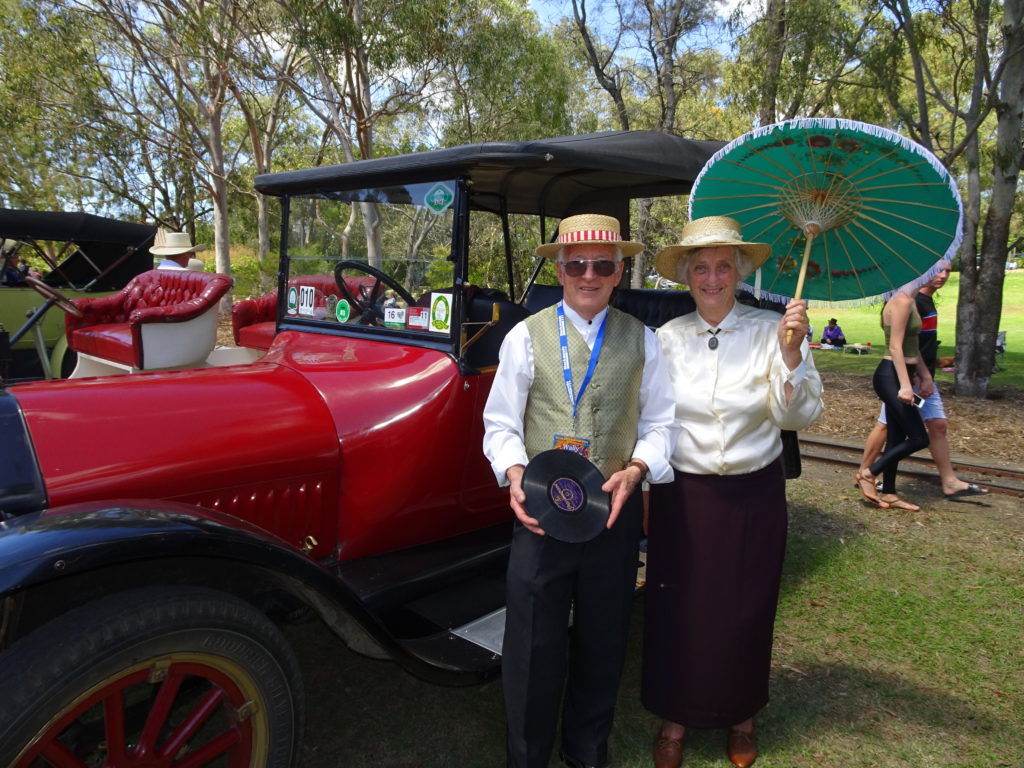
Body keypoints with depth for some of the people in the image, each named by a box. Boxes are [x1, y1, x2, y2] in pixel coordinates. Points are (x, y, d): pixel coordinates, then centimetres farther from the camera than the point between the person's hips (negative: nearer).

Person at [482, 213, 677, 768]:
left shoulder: (641, 340, 6)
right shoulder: (525, 337, 1)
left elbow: (659, 425, 6)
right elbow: (502, 424, 0)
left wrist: (635, 469, -12)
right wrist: (515, 476, -17)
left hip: (616, 508, 2)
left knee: (603, 640, 16)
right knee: (533, 644, 7)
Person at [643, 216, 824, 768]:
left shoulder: (771, 330, -6)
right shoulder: (668, 338, -2)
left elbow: (798, 417, -12)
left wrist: (790, 356, -24)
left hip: (754, 495, 0)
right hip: (682, 495, 1)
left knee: (746, 611, 14)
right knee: (677, 609, 8)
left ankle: (741, 714, 40)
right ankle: (675, 717, 32)